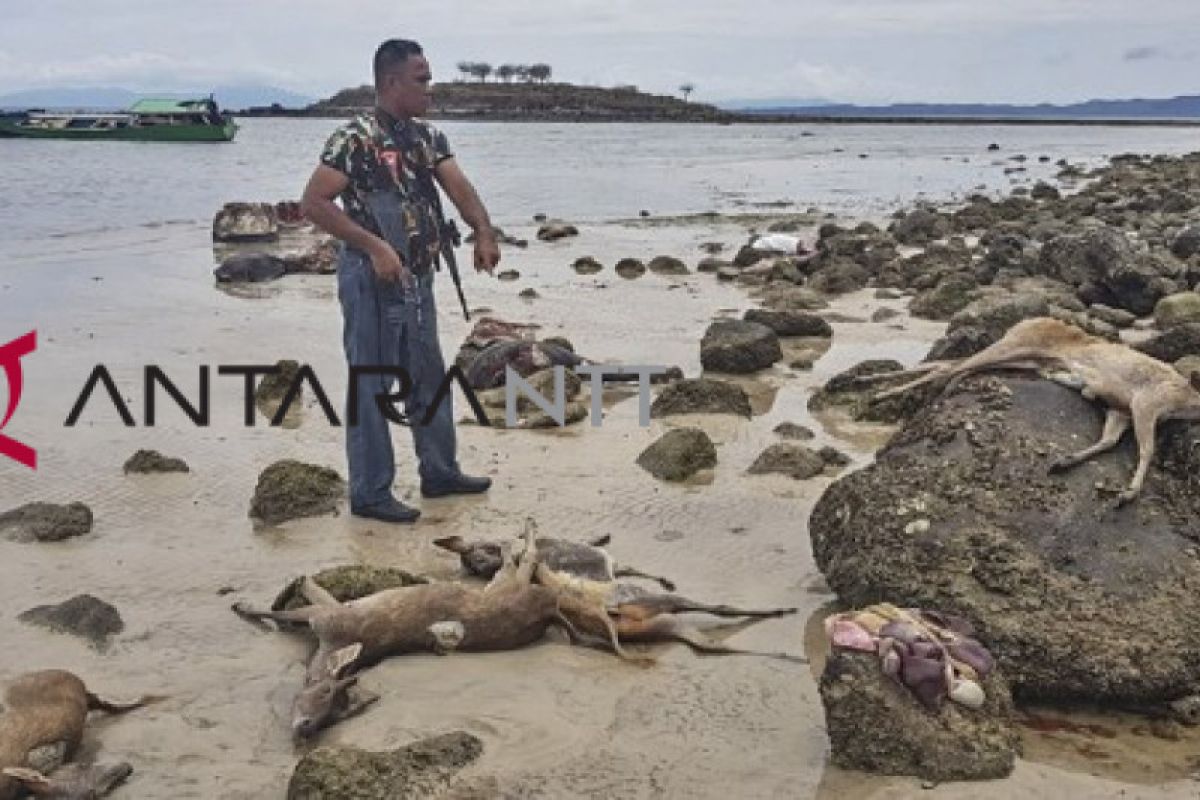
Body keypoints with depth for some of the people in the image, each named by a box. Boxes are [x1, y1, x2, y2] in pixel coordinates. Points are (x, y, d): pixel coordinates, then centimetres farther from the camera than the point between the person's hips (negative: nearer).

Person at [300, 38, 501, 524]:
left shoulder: (428, 137, 8)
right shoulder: (354, 139, -15)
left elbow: (459, 188, -3)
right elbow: (313, 203, -18)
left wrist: (484, 233, -21)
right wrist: (374, 246, -25)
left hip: (417, 277, 8)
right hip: (373, 279, -8)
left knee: (428, 377, 17)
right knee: (371, 385, 0)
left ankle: (439, 472, 31)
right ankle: (369, 493, 10)